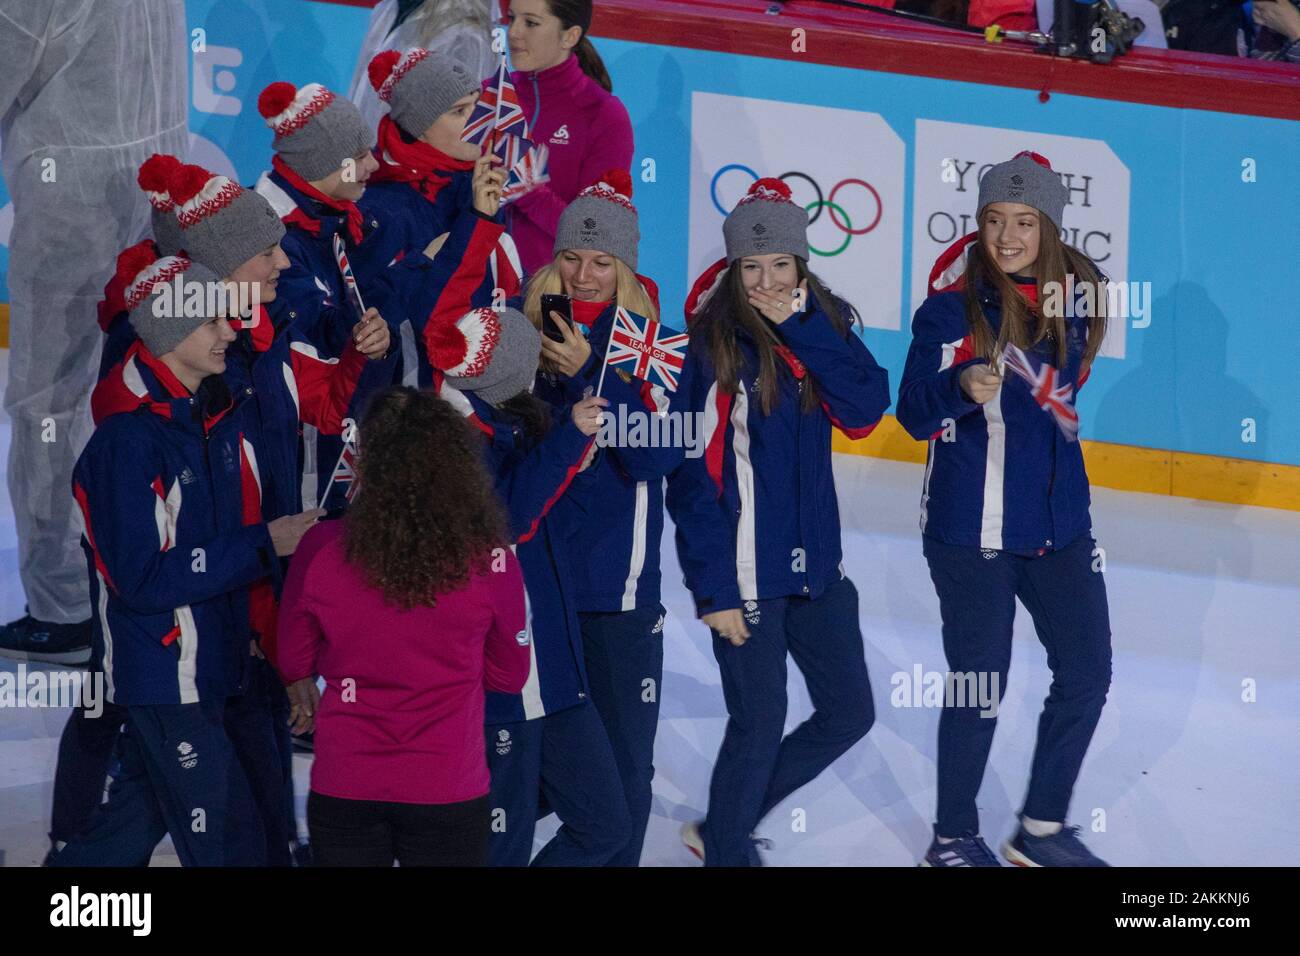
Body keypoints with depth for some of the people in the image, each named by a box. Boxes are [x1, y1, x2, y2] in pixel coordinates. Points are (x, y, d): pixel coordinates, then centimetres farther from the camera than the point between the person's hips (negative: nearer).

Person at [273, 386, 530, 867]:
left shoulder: (322, 548, -12)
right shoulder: (490, 560, -14)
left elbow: (293, 661, 4)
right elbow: (509, 675, 2)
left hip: (343, 789, 1)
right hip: (449, 790, -1)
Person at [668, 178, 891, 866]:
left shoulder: (823, 325, 4)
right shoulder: (710, 343, -12)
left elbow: (866, 409, -12)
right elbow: (693, 473, -12)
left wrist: (802, 327, -18)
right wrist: (712, 587, -15)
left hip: (815, 562, 6)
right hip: (746, 570, -6)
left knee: (849, 712, 12)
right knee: (760, 722, -3)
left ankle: (724, 827, 27)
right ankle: (727, 850, 19)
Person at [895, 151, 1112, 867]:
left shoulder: (1071, 293, 2)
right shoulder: (952, 307, -12)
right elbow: (913, 414, -17)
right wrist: (964, 386, -33)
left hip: (1057, 519, 6)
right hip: (972, 529, -6)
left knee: (1087, 668, 11)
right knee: (980, 685, 0)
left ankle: (1041, 829, 26)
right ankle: (953, 838, 17)